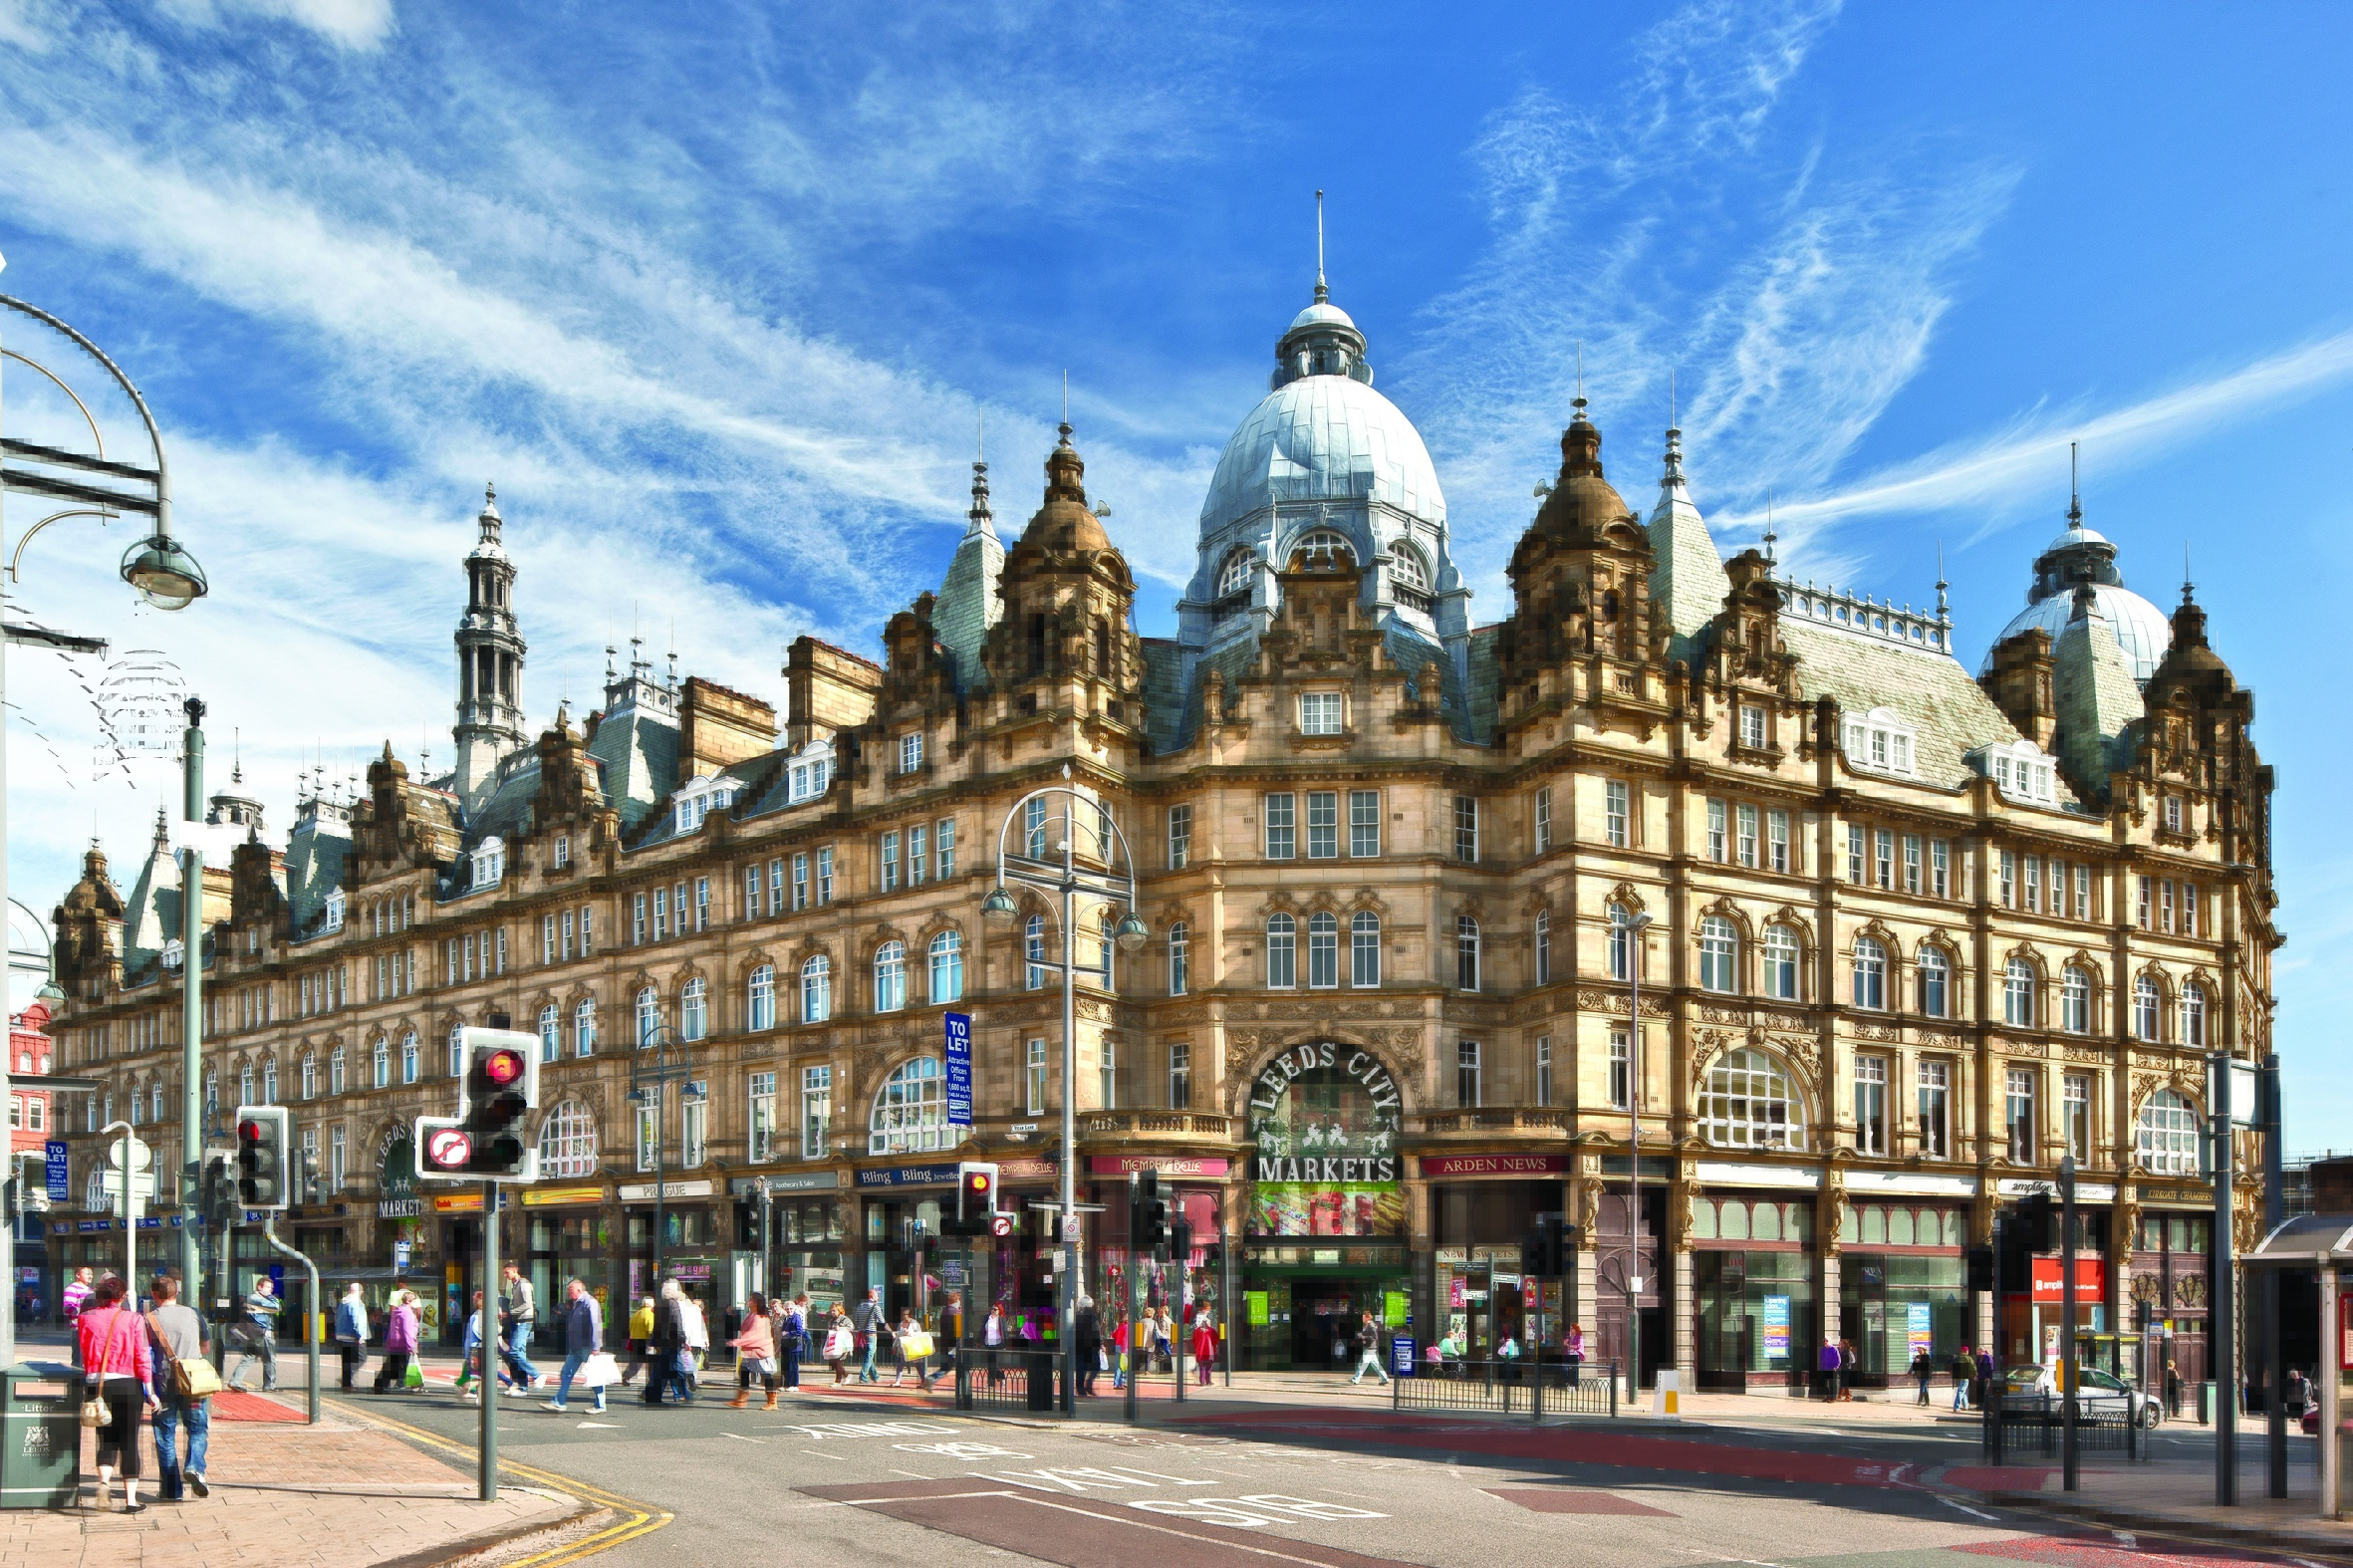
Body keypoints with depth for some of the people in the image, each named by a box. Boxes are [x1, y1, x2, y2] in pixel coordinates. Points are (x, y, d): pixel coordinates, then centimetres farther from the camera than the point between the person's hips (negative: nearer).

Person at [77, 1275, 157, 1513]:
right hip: (128, 1386, -2)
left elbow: (83, 1352, 8)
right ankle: (131, 1499, 6)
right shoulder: (133, 1319, -6)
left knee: (107, 1440, 12)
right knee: (129, 1442, 6)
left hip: (96, 1385, 2)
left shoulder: (86, 1318, 1)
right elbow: (142, 1357, -6)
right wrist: (150, 1392, -2)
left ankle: (103, 1480, -15)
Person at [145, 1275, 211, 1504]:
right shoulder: (192, 1314, 5)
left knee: (165, 1437, 7)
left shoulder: (150, 1319, -3)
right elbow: (206, 1347, 17)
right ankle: (194, 1467, -15)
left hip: (164, 1385, -1)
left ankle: (171, 1489, 8)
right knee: (198, 1429, 12)